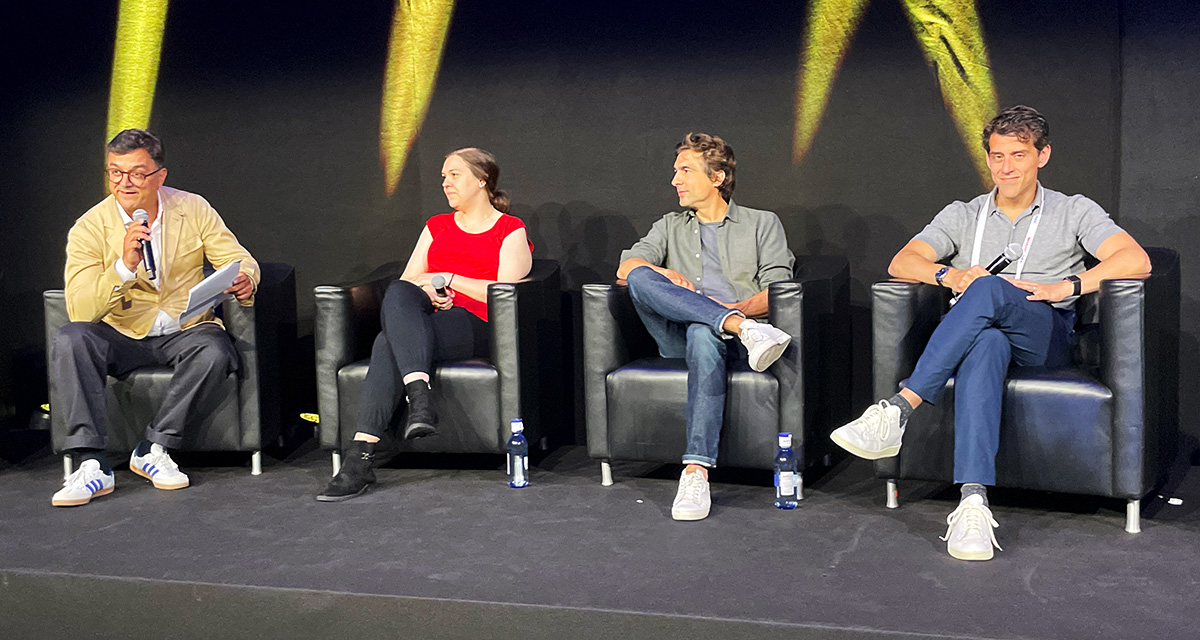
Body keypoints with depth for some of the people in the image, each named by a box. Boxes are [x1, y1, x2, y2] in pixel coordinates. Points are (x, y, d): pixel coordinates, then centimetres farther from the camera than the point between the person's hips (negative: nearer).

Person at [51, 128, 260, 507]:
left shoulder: (193, 210, -2)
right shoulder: (90, 228, -8)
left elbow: (239, 259, -1)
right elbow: (80, 311, -17)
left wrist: (244, 281, -27)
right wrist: (125, 266, -32)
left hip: (184, 330, 0)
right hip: (119, 334, 0)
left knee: (215, 351, -32)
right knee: (68, 341, -29)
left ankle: (154, 449, -16)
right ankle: (91, 464, -28)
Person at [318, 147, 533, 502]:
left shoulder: (511, 231, 10)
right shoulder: (437, 227, 28)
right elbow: (408, 280, 20)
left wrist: (449, 279, -5)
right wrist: (426, 292, -4)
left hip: (475, 328, -5)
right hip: (417, 323, 5)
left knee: (390, 342, -32)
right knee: (397, 292, -33)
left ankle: (361, 455, -40)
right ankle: (420, 395, -47)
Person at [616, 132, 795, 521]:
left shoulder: (762, 223, 20)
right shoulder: (670, 227, 28)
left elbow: (778, 288, 6)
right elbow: (626, 266, 10)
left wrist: (739, 307, -14)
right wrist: (663, 274, -12)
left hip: (720, 335, -3)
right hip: (679, 338, 3)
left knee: (703, 334, -41)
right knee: (640, 278, -27)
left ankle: (696, 471, -49)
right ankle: (743, 329, -40)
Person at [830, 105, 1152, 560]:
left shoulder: (1074, 212, 17)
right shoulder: (963, 216, 23)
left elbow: (1137, 261, 0)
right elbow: (901, 263, 9)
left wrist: (1065, 287, -14)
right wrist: (949, 275, -13)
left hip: (1046, 338, -1)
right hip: (982, 332, 1)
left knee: (989, 290, -36)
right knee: (985, 344, -40)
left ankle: (899, 409, -45)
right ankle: (973, 501, -55)